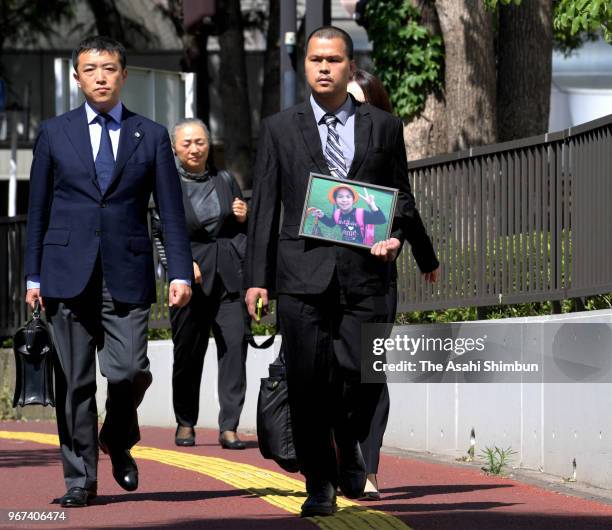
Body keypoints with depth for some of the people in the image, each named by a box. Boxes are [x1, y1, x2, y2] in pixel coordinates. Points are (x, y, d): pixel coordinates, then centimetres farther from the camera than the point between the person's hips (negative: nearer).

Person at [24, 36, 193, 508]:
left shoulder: (151, 136, 8)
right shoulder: (54, 133, 9)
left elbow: (171, 210, 7)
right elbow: (38, 209, 10)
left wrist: (181, 272, -2)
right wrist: (34, 275, 6)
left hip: (127, 275, 0)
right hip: (68, 273, 1)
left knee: (129, 372, -11)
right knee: (75, 381, 0)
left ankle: (119, 440, 20)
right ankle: (80, 478, 8)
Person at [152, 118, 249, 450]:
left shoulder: (225, 181, 15)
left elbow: (243, 232, 22)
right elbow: (162, 232, -3)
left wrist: (244, 218, 0)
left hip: (229, 274, 2)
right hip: (190, 277, -2)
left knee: (234, 344, -10)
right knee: (188, 352, 5)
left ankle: (229, 427, -9)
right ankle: (185, 424, 21)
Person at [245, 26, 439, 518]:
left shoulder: (383, 127, 11)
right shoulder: (280, 128, 10)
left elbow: (401, 197, 19)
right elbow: (265, 206, 8)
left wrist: (396, 237, 0)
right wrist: (257, 277, 2)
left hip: (363, 270, 0)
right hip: (303, 270, 0)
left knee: (362, 375, -11)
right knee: (308, 382, -2)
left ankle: (349, 449, 20)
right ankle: (320, 485, 9)